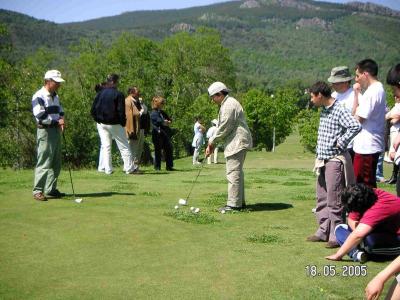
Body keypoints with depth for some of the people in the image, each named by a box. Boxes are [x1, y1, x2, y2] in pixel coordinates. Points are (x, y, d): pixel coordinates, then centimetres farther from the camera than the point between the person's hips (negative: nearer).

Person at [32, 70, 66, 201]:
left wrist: (62, 119, 1)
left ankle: (51, 189, 19)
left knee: (56, 163, 10)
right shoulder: (39, 96, -11)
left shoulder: (55, 96, 15)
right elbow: (40, 116, -18)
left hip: (56, 130, 9)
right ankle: (38, 191, -3)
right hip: (45, 131, -9)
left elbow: (60, 111, 23)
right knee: (44, 162, -9)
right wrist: (57, 122, -13)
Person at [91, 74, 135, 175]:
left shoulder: (100, 93, 3)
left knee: (106, 147, 8)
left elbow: (93, 110, 3)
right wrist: (123, 123, -3)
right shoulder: (118, 94, -11)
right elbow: (121, 111, -14)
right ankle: (129, 168, 6)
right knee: (124, 146, 5)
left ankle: (108, 169, 5)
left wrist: (98, 119, 12)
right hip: (114, 124, -4)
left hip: (101, 124, 5)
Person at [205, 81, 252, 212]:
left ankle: (233, 204, -8)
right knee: (237, 172, 15)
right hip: (238, 143, 11)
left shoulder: (229, 105, -15)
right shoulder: (227, 104, 20)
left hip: (237, 143, -11)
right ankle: (240, 202, 22)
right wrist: (212, 143, 14)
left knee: (233, 173, -10)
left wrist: (212, 141, -5)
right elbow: (221, 127, 21)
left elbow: (224, 128, -18)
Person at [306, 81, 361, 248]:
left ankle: (336, 236, 3)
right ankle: (323, 231, 24)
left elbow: (356, 126, -29)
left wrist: (340, 142, -20)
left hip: (335, 160, -9)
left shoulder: (339, 111, -15)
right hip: (322, 160, 9)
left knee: (334, 200, -5)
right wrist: (318, 155, 14)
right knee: (322, 198, 14)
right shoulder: (323, 111, 12)